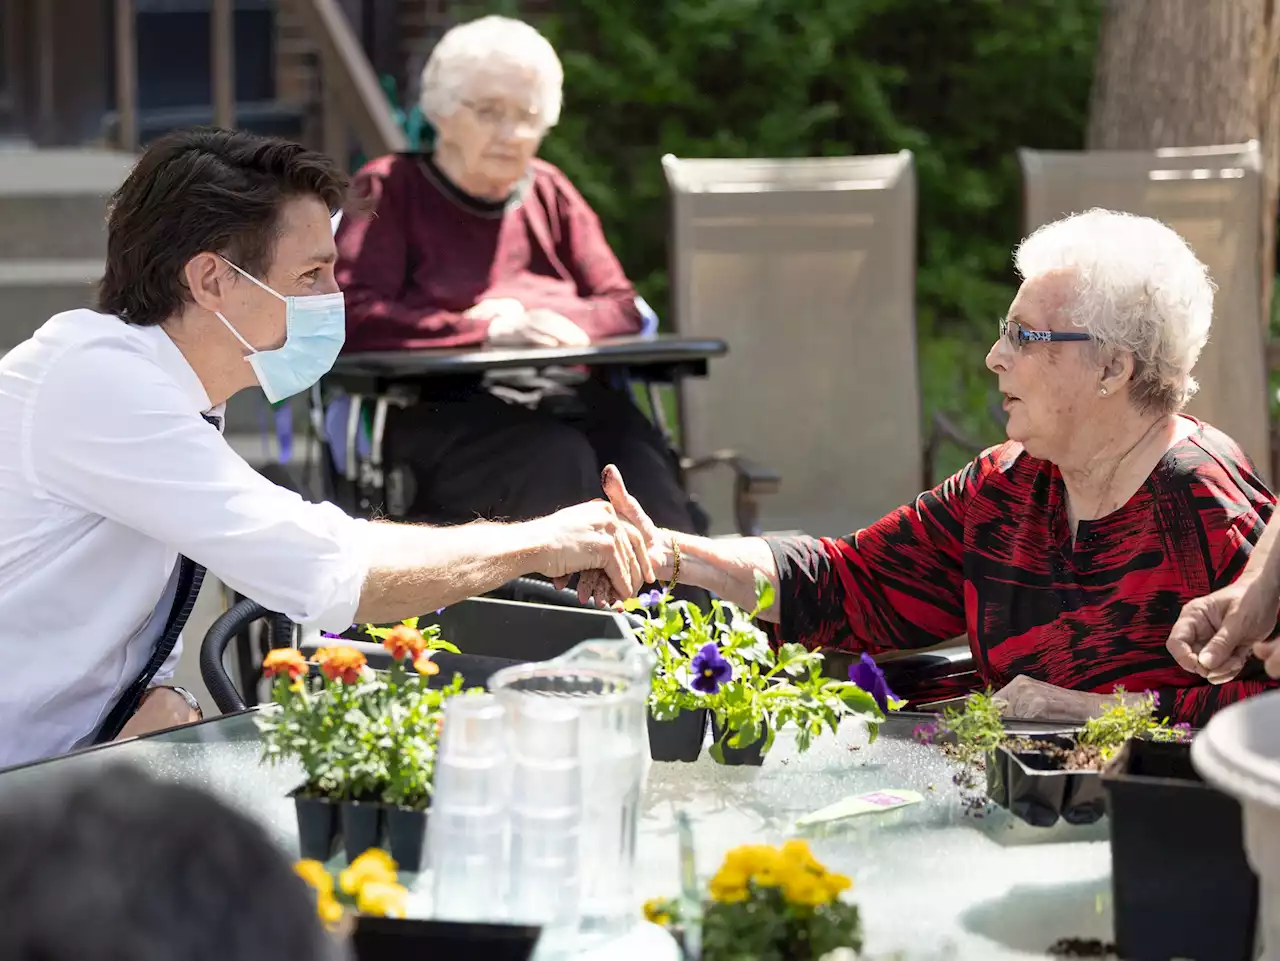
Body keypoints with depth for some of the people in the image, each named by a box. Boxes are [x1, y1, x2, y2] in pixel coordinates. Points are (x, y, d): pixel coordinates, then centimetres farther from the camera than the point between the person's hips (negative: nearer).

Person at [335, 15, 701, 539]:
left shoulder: (549, 191, 26)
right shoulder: (390, 188, 10)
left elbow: (620, 306, 18)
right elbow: (352, 314, -6)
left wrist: (532, 318, -4)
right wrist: (486, 331, -17)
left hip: (569, 401, 4)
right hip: (444, 409, -4)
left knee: (641, 456, -32)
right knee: (557, 459, -37)